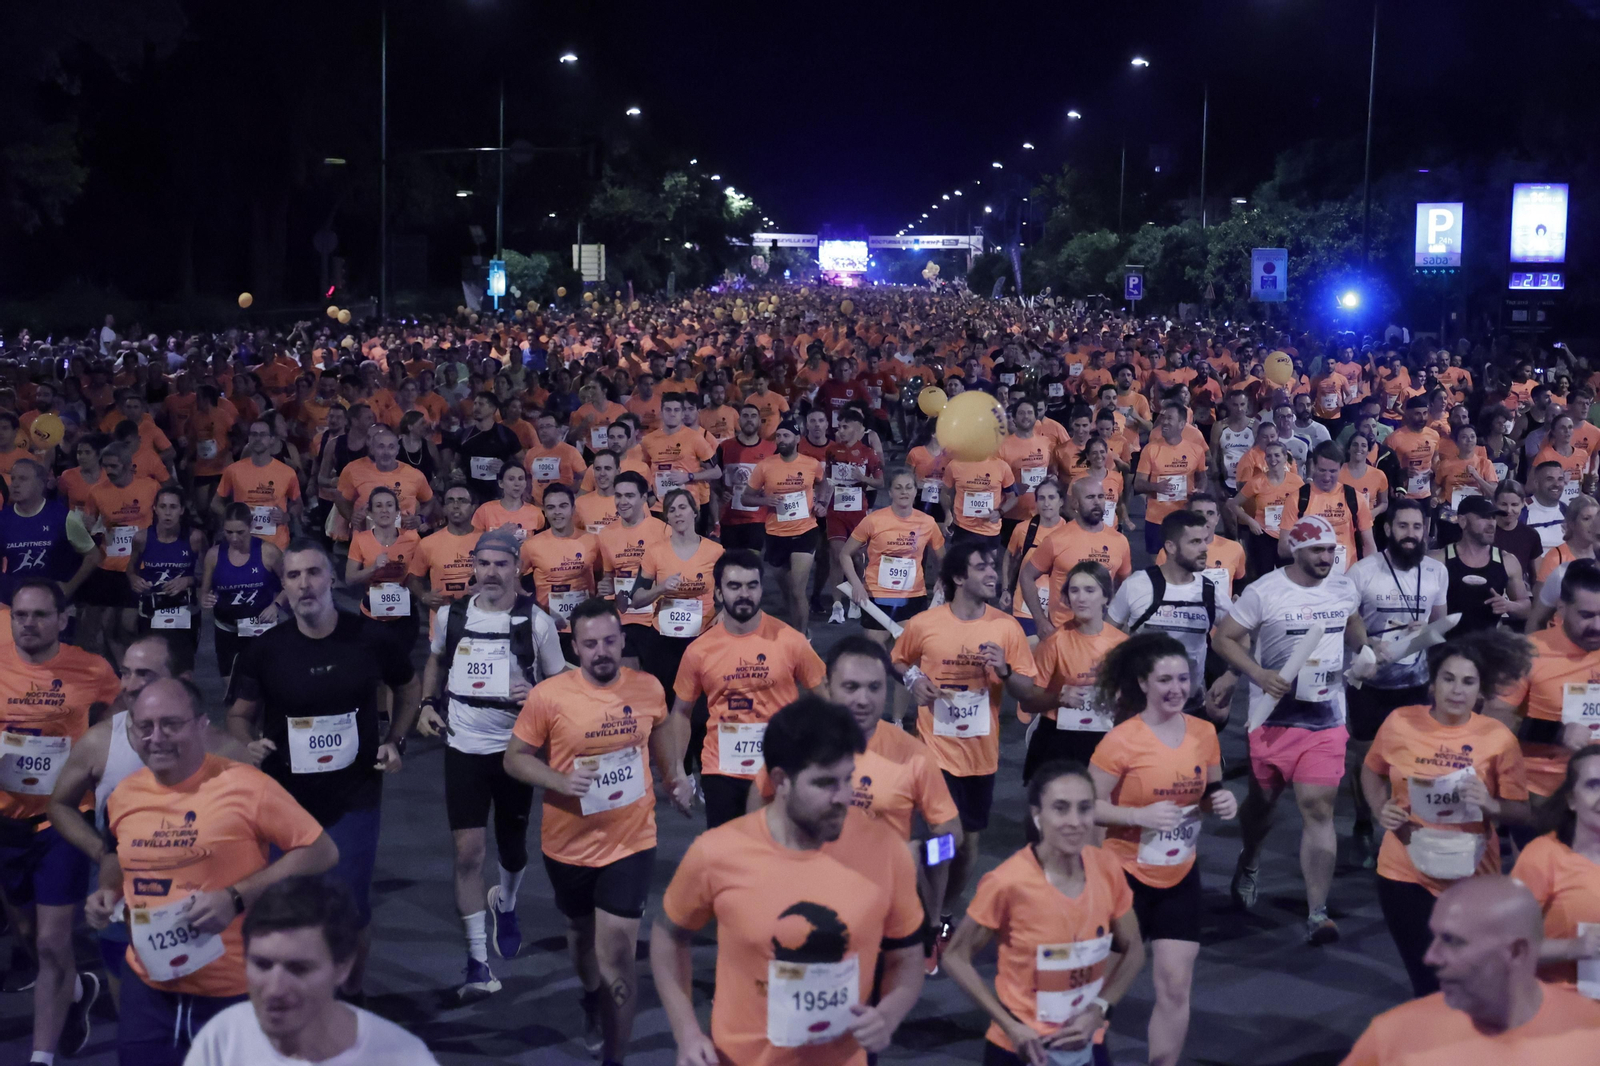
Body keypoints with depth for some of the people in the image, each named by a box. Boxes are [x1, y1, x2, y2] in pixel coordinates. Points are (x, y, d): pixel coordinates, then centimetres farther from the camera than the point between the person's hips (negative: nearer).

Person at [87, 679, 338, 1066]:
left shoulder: (245, 785, -15)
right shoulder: (123, 795, 3)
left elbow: (322, 851, -14)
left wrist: (238, 897, -21)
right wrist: (108, 889, 2)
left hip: (236, 992, -5)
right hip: (147, 989, 5)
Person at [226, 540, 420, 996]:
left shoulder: (369, 638, -6)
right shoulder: (265, 649, -6)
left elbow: (409, 690, 12)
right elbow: (239, 714, 6)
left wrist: (395, 742, -1)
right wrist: (249, 744, -15)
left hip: (355, 798, -1)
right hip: (286, 800, 1)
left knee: (351, 908, 2)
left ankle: (352, 994, 26)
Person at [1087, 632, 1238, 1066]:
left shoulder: (1204, 734, -2)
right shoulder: (1122, 740, -17)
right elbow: (1088, 805, -14)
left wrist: (1223, 801, -8)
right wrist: (1141, 815, -27)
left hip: (1180, 877, 4)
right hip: (1127, 875, -4)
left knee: (1175, 987, 5)